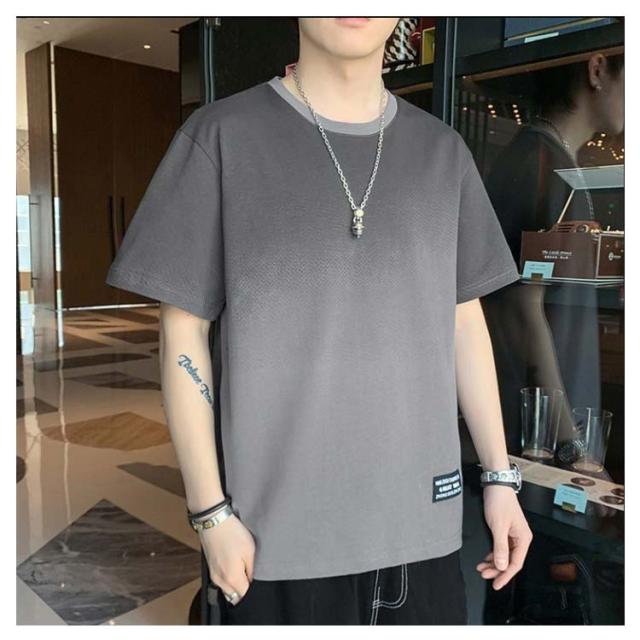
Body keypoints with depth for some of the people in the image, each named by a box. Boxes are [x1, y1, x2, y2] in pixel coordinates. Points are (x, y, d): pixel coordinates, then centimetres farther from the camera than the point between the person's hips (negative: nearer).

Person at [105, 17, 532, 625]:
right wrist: (211, 512, -6)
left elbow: (464, 322, 9)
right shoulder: (222, 135, -5)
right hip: (280, 529, -2)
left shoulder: (443, 152, 6)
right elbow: (183, 334, -5)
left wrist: (500, 476, 7)